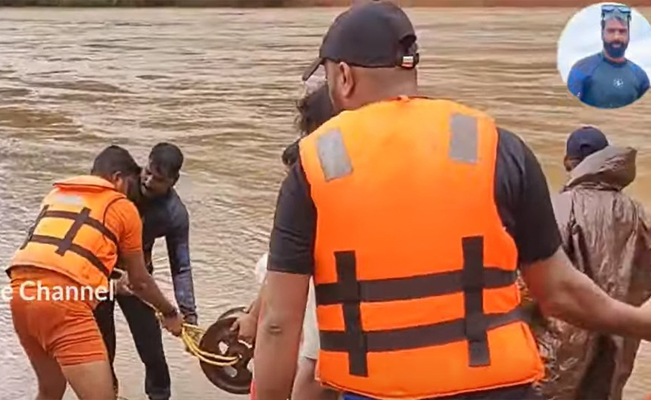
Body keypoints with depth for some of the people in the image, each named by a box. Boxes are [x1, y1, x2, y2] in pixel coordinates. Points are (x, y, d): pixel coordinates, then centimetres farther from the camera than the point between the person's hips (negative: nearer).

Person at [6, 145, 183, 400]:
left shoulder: (56, 193, 27)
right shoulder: (122, 207, 12)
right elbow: (139, 281, 19)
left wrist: (108, 282, 54)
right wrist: (170, 313, 36)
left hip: (22, 290, 7)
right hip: (63, 298, -7)